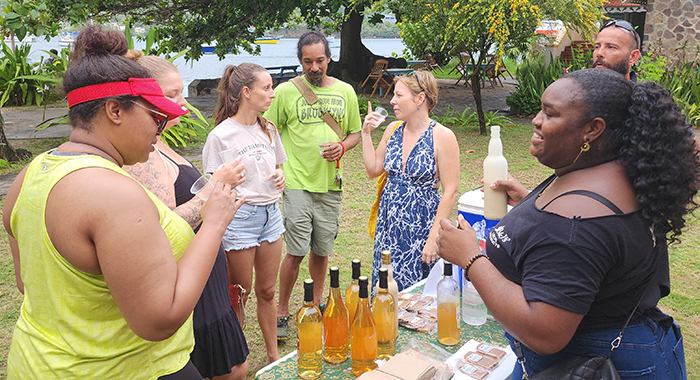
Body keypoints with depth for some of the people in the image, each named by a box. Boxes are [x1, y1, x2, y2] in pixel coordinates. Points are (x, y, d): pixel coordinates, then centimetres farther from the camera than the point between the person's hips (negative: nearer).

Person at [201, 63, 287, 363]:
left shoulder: (269, 130, 6)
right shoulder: (221, 135, -12)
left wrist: (280, 176, -2)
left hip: (270, 213, 5)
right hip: (239, 217, -5)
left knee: (267, 291, 15)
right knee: (239, 293, 8)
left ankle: (274, 355, 30)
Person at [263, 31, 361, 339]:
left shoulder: (345, 91, 9)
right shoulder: (285, 92, -1)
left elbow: (355, 133, 16)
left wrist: (342, 146, -6)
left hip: (331, 184, 3)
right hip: (297, 183, -3)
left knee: (322, 250, 12)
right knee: (296, 251, -3)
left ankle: (317, 305, 31)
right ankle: (282, 311, 15)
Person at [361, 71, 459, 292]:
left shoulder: (442, 137, -13)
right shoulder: (393, 129, 6)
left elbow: (450, 192, -13)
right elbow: (373, 170, 12)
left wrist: (434, 238, -16)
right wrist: (366, 133, 4)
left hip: (420, 223, -6)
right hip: (389, 221, 6)